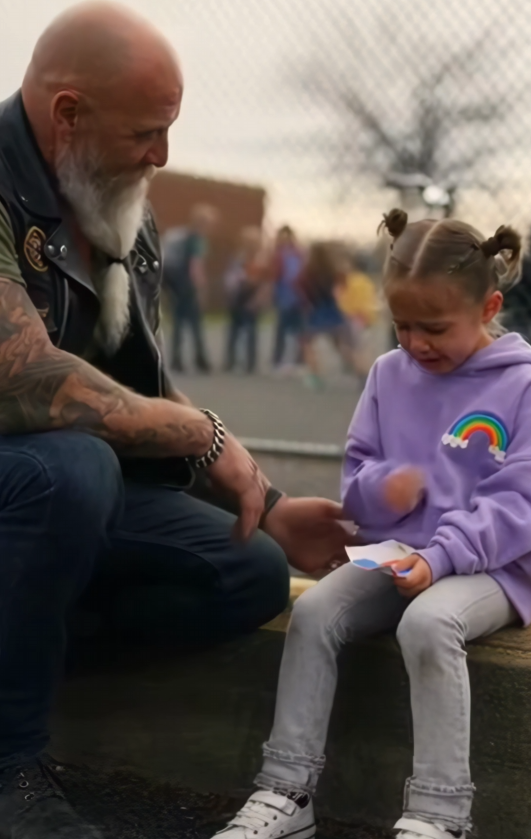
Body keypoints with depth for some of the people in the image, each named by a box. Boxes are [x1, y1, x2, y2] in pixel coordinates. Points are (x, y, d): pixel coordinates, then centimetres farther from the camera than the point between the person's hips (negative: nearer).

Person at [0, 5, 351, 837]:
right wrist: (207, 434, -22)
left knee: (253, 574, -4)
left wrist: (268, 507, 3)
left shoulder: (130, 222, 4)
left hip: (77, 488, 7)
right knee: (71, 463, -37)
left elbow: (148, 400, 10)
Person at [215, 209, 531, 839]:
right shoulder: (390, 373, 9)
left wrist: (442, 555, -25)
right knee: (312, 611, -20)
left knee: (427, 623, -35)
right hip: (393, 554, 5)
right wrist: (382, 489, -12)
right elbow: (356, 472, 14)